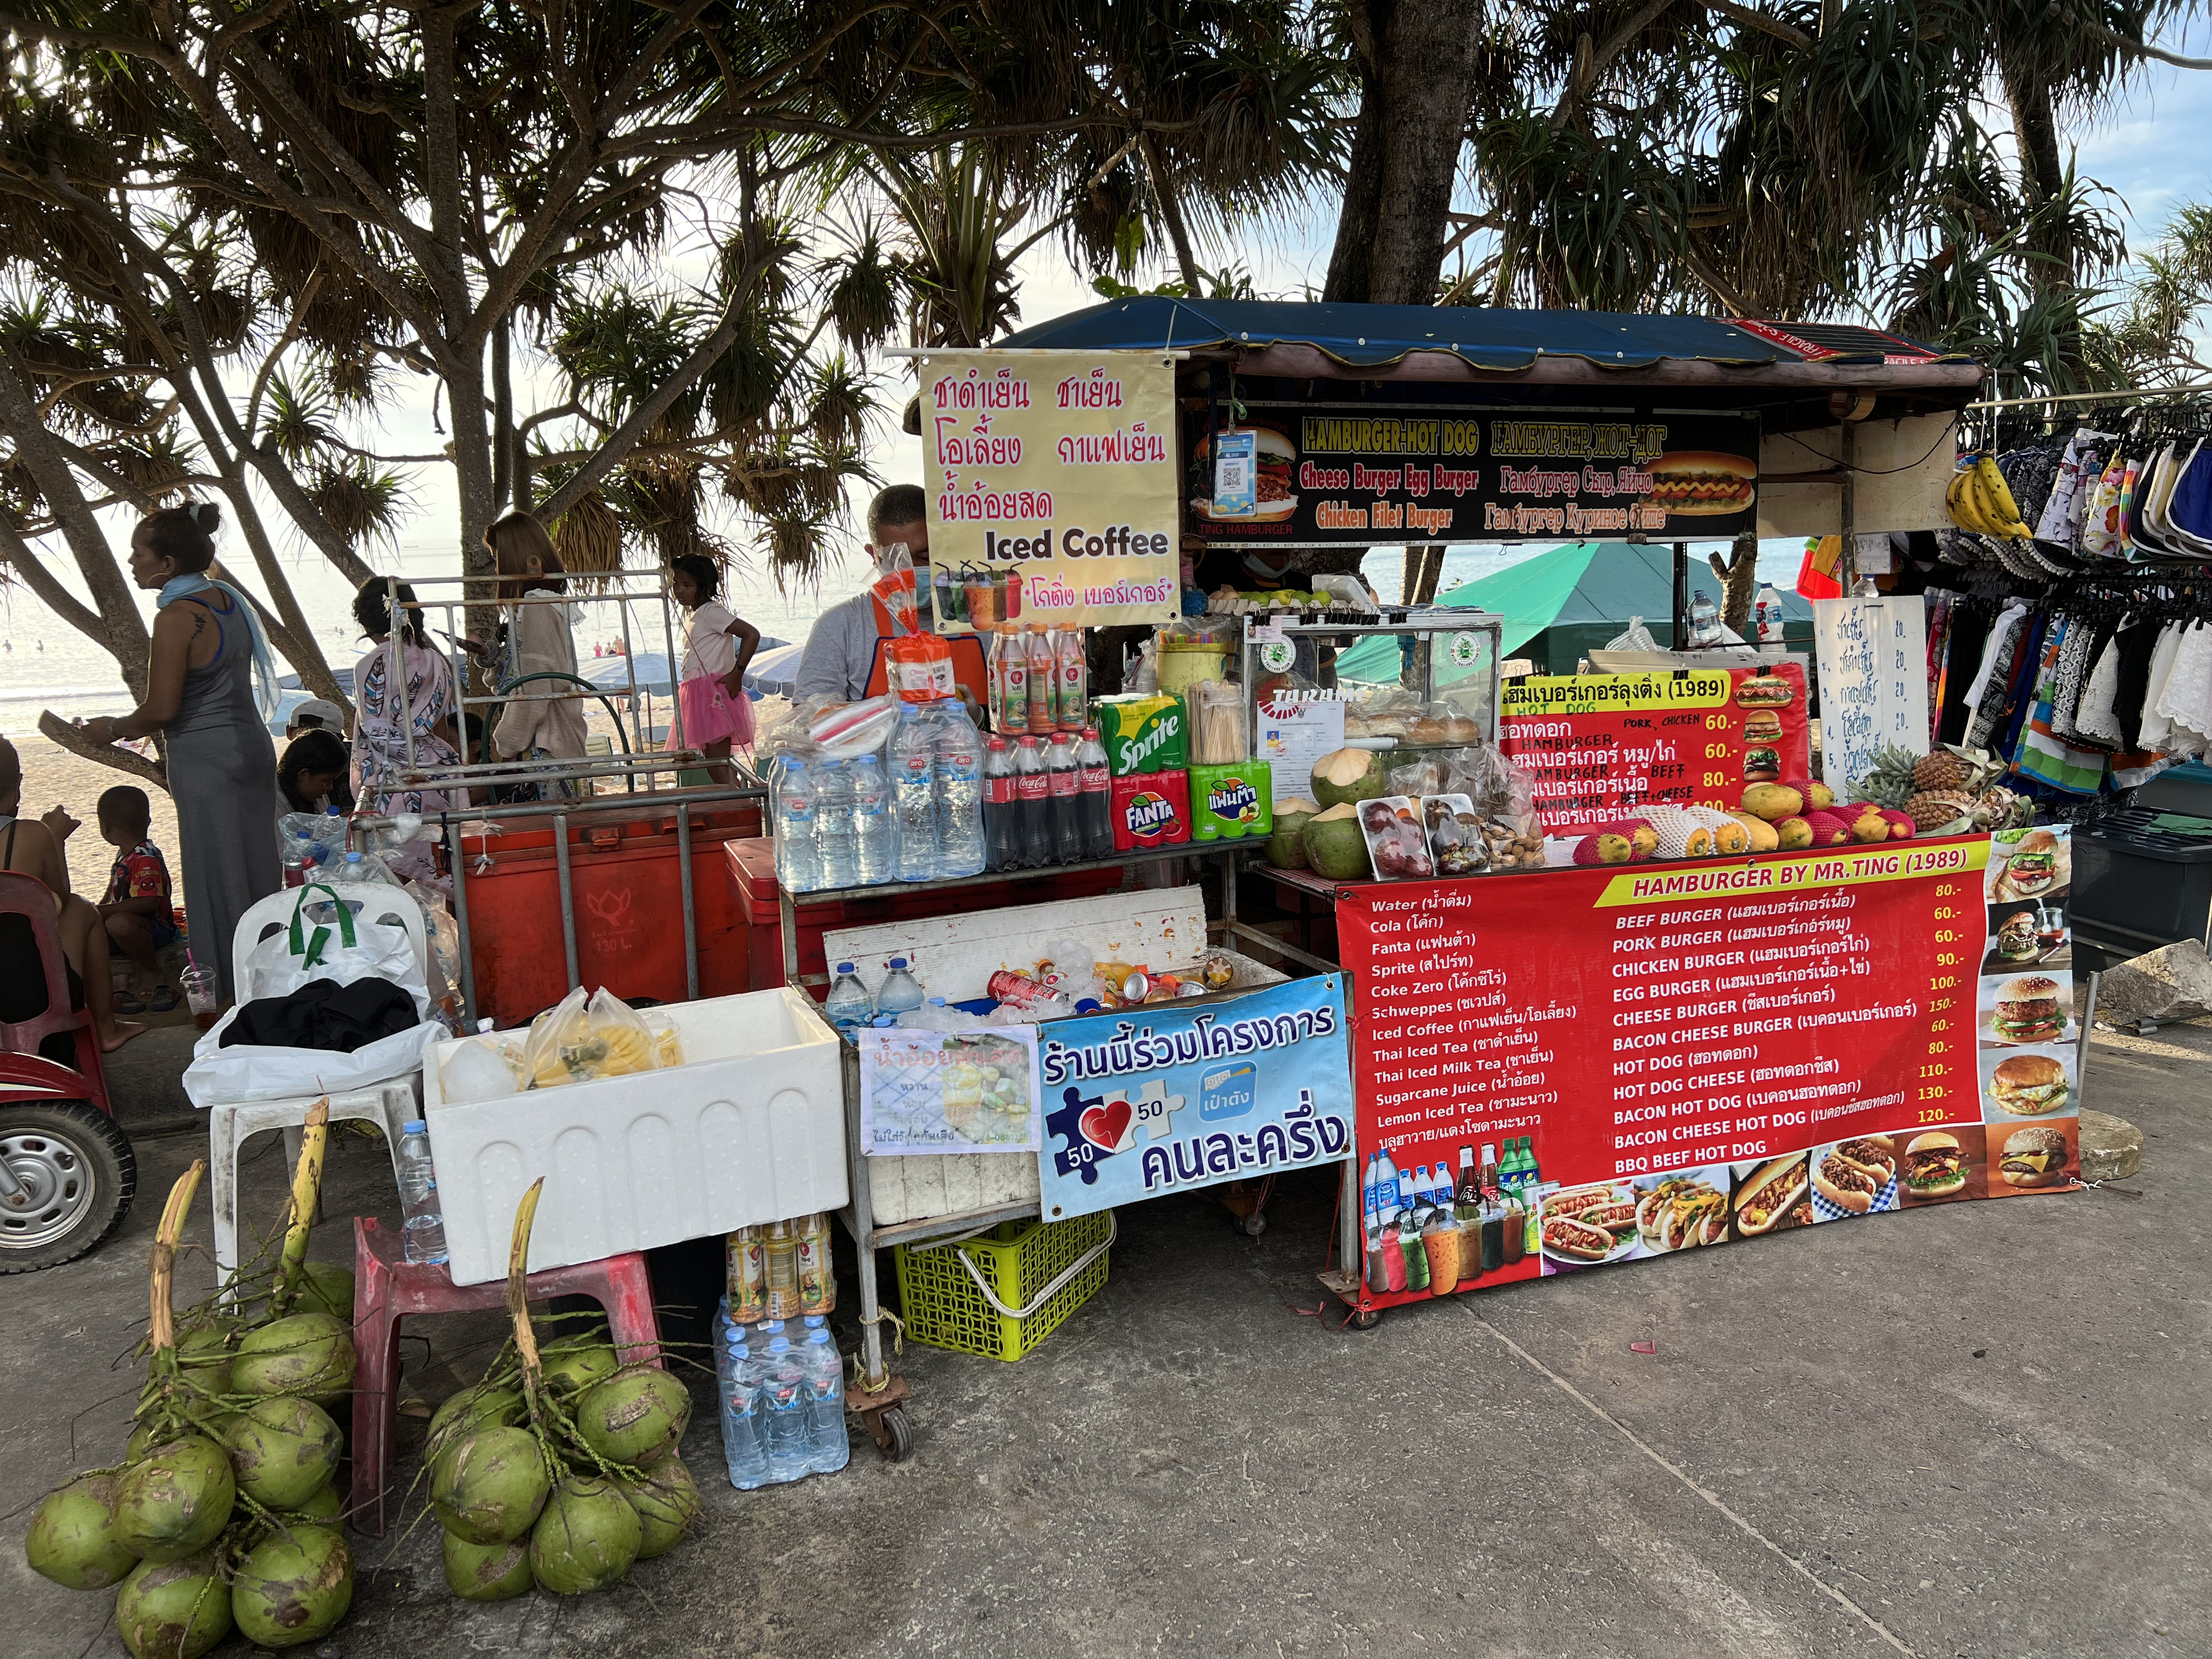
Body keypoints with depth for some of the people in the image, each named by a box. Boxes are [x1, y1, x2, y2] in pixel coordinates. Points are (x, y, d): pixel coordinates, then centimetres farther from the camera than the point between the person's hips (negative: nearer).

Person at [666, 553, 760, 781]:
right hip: (698, 696, 10)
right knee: (713, 764, 8)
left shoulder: (711, 611, -9)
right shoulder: (694, 616, 20)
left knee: (719, 768, -13)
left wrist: (737, 673, -20)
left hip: (714, 693, -10)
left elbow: (752, 634, -20)